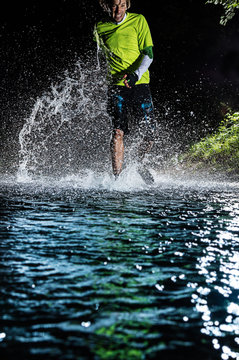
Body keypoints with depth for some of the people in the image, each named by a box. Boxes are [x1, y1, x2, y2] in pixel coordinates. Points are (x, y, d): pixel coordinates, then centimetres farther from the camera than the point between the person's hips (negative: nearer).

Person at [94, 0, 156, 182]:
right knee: (118, 131, -13)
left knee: (150, 133, -4)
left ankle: (137, 164, 25)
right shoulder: (100, 28, 7)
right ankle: (117, 177, -8)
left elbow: (148, 54, -4)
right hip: (117, 86, 0)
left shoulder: (138, 20, 1)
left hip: (140, 84, 0)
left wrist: (136, 74, -21)